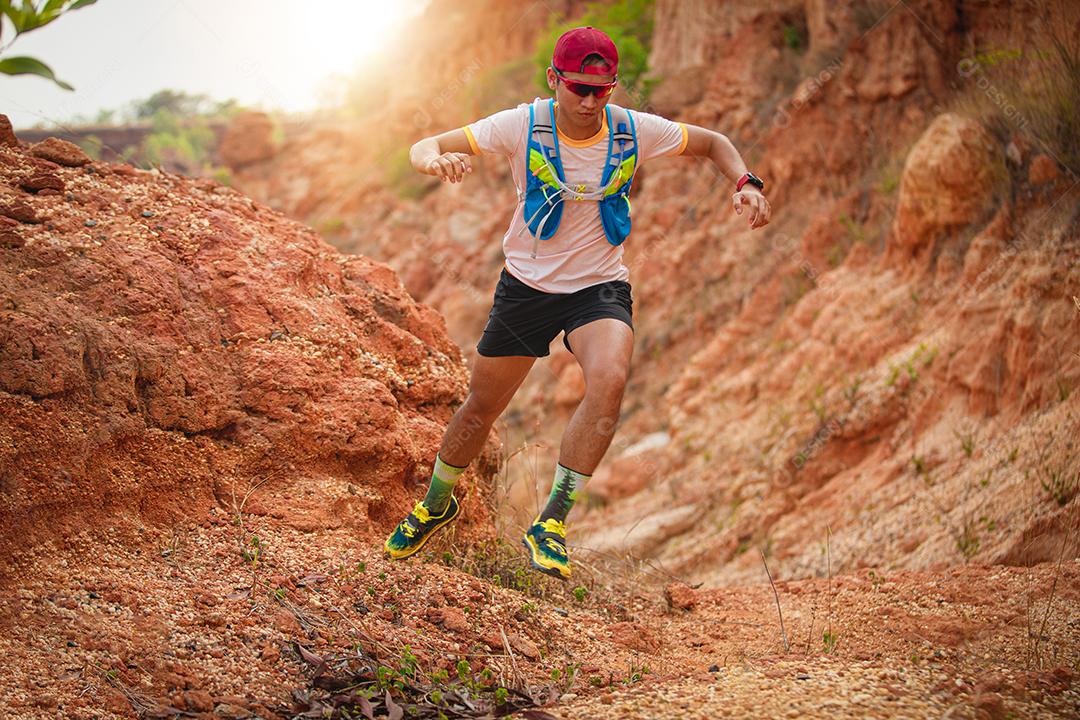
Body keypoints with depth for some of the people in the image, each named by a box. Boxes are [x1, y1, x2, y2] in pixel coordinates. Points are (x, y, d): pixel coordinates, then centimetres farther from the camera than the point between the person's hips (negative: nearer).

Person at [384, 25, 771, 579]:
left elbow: (714, 143, 5)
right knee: (481, 407, 10)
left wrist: (745, 184, -15)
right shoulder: (523, 125, -16)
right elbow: (424, 148, -18)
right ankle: (436, 504, 41)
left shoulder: (635, 130, -12)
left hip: (600, 286, 0)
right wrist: (436, 159, -43)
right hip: (526, 284, 0)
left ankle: (551, 524, -20)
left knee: (610, 378, -31)